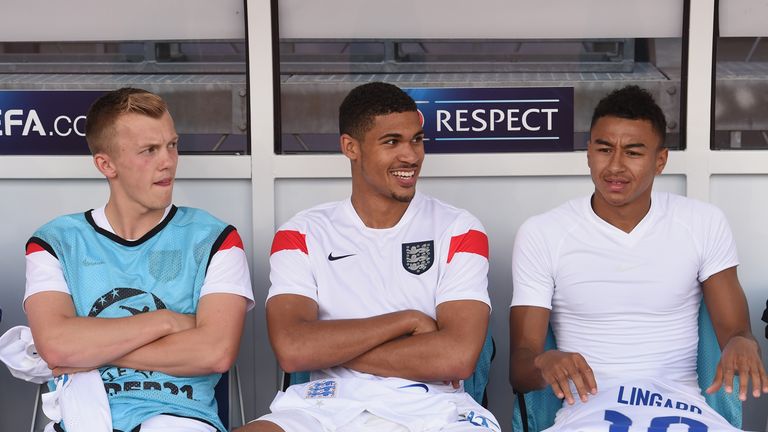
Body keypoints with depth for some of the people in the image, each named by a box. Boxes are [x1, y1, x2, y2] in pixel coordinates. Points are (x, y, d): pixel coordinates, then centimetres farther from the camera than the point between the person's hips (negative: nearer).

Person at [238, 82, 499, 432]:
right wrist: (408, 320, -6)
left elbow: (458, 356, -9)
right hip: (327, 404, 0)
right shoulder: (302, 234, 8)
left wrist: (334, 349, -5)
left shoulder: (458, 231, 6)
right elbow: (291, 349, -8)